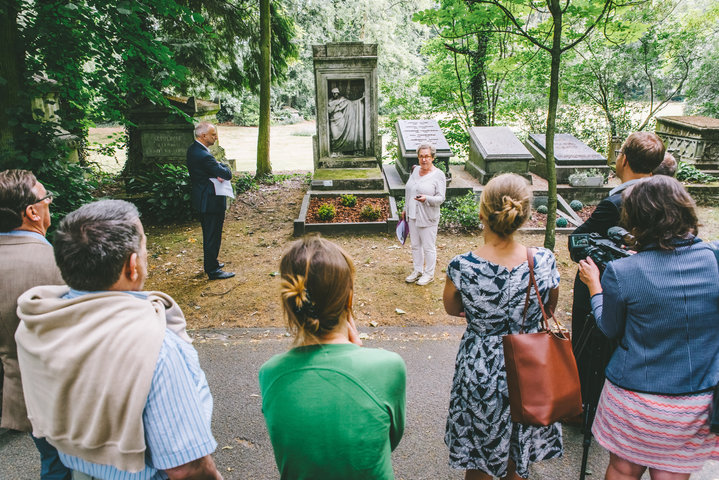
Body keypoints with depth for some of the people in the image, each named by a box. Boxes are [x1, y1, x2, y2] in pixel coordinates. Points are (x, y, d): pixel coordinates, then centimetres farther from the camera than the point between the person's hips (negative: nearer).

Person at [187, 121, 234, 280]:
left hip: (202, 200, 10)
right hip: (211, 201, -10)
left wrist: (216, 174, -10)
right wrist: (222, 165, -2)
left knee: (209, 234, 22)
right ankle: (213, 270, 12)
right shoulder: (204, 156, -27)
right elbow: (227, 174, -23)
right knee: (212, 235, 1)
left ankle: (210, 262, 37)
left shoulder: (193, 149, 4)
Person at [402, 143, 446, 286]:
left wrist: (426, 199, -31)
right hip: (412, 215, 6)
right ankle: (418, 270, 31)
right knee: (415, 245, 16)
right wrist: (405, 209, 18)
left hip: (428, 218, -6)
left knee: (428, 247, 4)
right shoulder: (416, 170, 8)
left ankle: (429, 273, 20)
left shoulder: (438, 175, -11)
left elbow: (440, 198, -14)